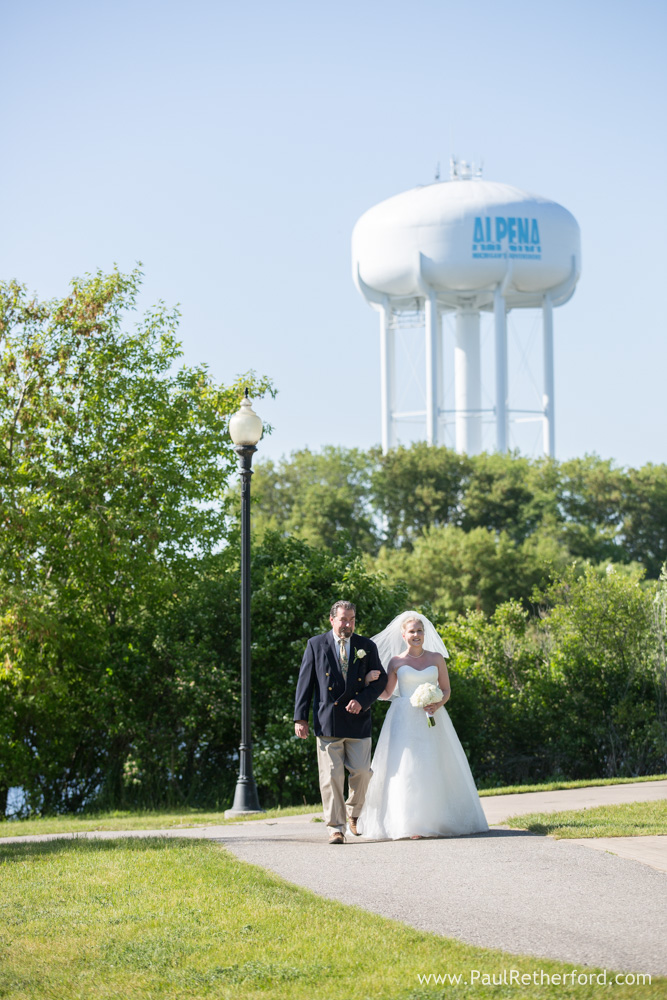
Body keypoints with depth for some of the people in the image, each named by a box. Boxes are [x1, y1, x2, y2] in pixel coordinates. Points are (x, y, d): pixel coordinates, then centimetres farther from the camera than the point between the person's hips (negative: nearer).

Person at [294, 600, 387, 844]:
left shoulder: (367, 647, 9)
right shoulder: (316, 645, 5)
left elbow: (381, 679, 10)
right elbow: (305, 682, 4)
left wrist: (362, 700, -8)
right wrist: (300, 717, -2)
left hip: (358, 721, 1)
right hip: (327, 721, -1)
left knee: (362, 772, -1)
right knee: (331, 776, -3)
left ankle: (353, 813, 26)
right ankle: (336, 827, 3)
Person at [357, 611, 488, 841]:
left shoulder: (436, 658, 8)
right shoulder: (396, 662, 6)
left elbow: (446, 689, 12)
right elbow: (386, 693, 11)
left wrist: (439, 703, -9)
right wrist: (372, 681, -8)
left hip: (431, 719, 1)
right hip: (405, 720, -1)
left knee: (434, 768, -2)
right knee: (406, 768, -9)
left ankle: (439, 820, 6)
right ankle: (412, 824, -9)